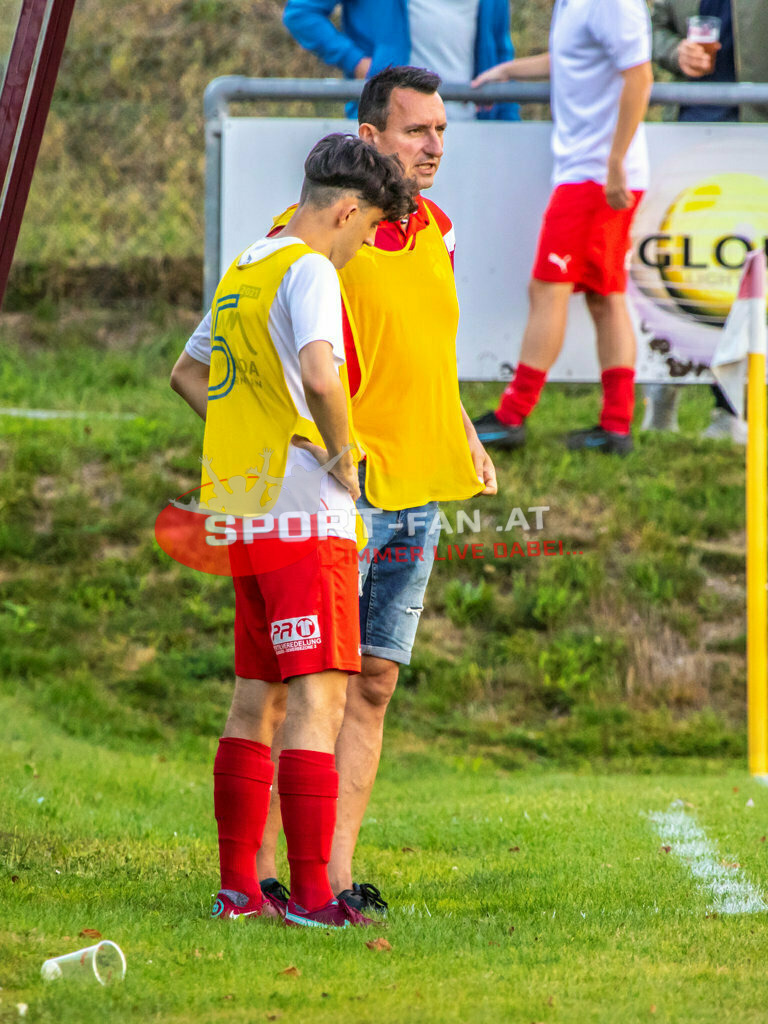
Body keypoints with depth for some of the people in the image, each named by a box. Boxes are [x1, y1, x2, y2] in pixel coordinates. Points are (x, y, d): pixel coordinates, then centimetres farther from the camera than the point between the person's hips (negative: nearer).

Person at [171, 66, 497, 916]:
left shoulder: (436, 235, 12)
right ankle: (257, 872, -2)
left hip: (418, 499, 7)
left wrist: (463, 436, 17)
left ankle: (336, 876, 8)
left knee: (372, 686, 6)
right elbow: (194, 369, -7)